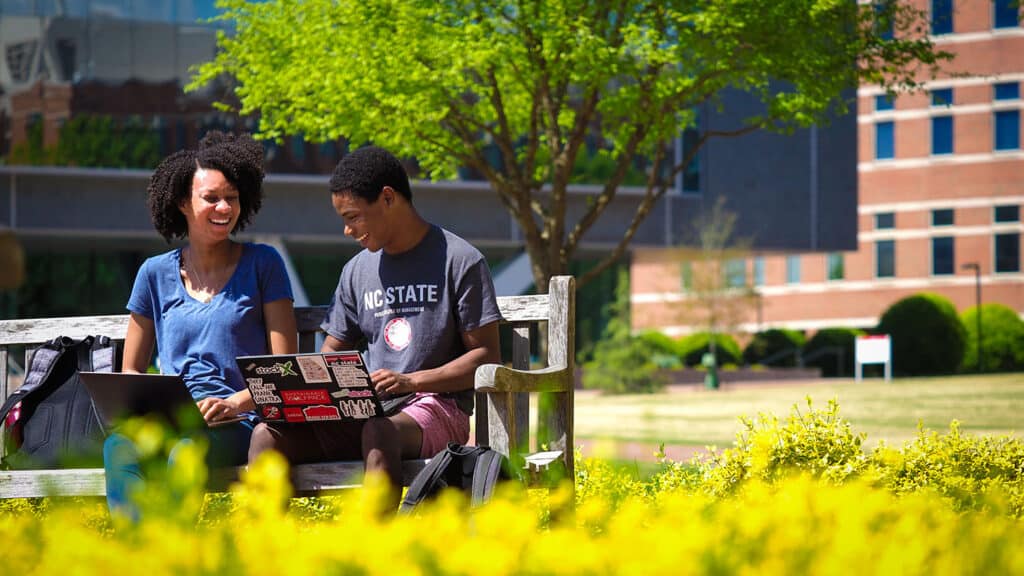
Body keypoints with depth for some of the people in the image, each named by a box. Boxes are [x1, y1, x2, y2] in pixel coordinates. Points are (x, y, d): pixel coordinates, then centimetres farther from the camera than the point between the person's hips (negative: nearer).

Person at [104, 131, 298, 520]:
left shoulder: (262, 264, 9)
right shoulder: (156, 273, 16)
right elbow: (130, 371, 20)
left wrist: (235, 403, -15)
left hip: (236, 425, -2)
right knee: (118, 445, -34)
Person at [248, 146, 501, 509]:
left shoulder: (460, 261, -1)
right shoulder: (357, 271, 17)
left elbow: (486, 356, -5)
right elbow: (332, 354, 22)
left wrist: (411, 381, -19)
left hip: (437, 406, -6)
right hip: (366, 412, 6)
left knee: (379, 432, -40)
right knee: (268, 434, -19)